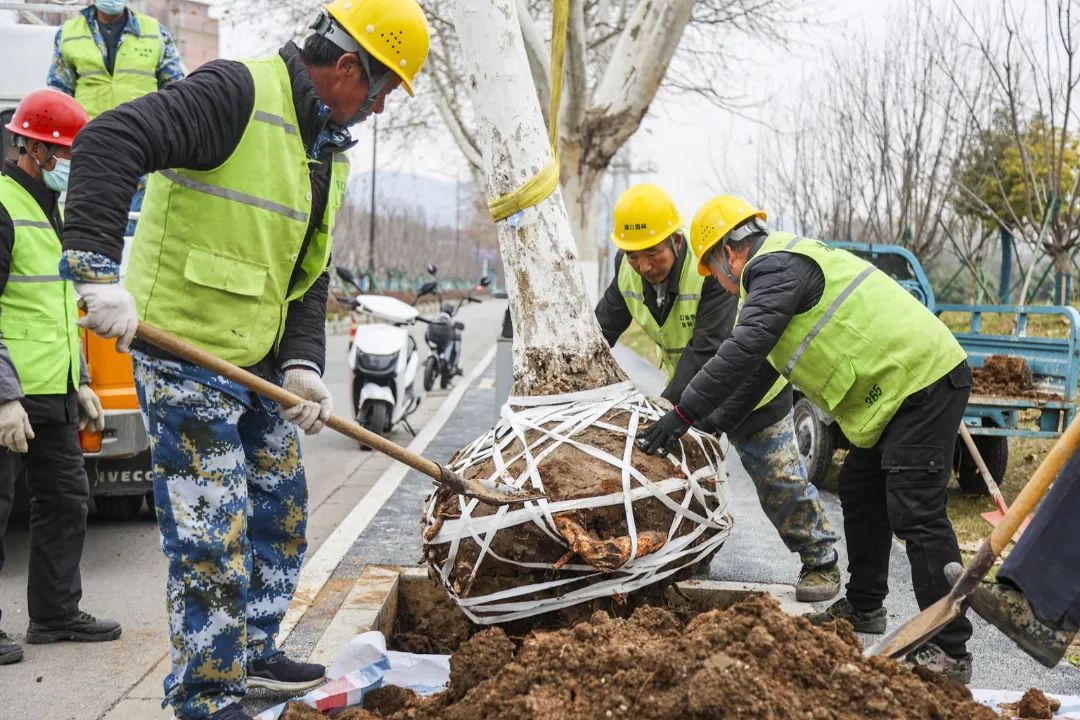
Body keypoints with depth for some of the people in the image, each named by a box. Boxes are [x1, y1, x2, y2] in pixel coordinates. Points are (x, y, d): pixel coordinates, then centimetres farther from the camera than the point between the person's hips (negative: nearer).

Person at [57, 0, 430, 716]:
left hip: (262, 363, 10)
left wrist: (303, 364, -2)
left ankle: (250, 654, 38)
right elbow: (107, 144, -29)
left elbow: (309, 273, 12)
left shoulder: (329, 149, 12)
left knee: (281, 518, 20)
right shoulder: (238, 93, -18)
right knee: (213, 539, -4)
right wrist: (99, 271, -36)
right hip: (188, 356, -10)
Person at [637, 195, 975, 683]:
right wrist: (716, 425, 28)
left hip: (924, 381, -11)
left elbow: (741, 352, -25)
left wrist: (683, 414, -21)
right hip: (902, 383, 11)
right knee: (860, 493, 18)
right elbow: (760, 367, 27)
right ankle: (864, 606, 32)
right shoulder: (781, 267, 21)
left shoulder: (775, 268, -14)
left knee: (916, 514, -12)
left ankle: (949, 652, -10)